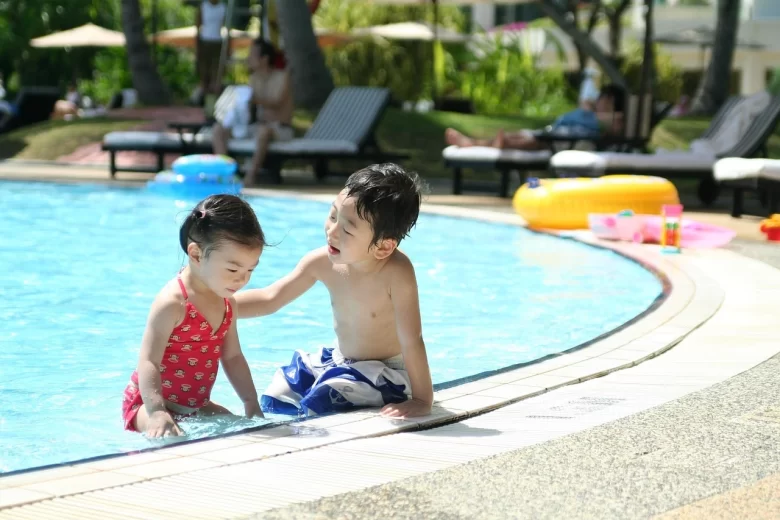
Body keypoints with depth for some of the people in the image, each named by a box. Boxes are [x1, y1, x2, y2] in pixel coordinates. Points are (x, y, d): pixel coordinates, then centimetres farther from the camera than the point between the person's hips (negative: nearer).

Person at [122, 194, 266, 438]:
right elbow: (148, 362, -27)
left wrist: (252, 404, 8)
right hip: (149, 402, -9)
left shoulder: (226, 302, 4)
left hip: (196, 406, 9)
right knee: (175, 439, -35)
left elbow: (232, 358, 14)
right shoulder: (173, 303, -23)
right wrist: (157, 411, -39)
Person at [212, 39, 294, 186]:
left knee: (263, 130, -42)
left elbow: (276, 103, -23)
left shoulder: (282, 76, -9)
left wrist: (255, 99, -39)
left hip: (281, 129, -7)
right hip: (260, 124, 7)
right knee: (219, 128, -7)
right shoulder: (254, 79, 10)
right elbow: (247, 103, 4)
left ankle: (249, 178, -40)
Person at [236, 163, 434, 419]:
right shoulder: (323, 263, -14)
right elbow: (270, 298, -3)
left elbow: (411, 340, -31)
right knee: (273, 402, 9)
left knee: (317, 407, -26)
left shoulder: (396, 273, -33)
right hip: (338, 360, 7)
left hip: (383, 372, -7)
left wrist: (422, 401, -29)